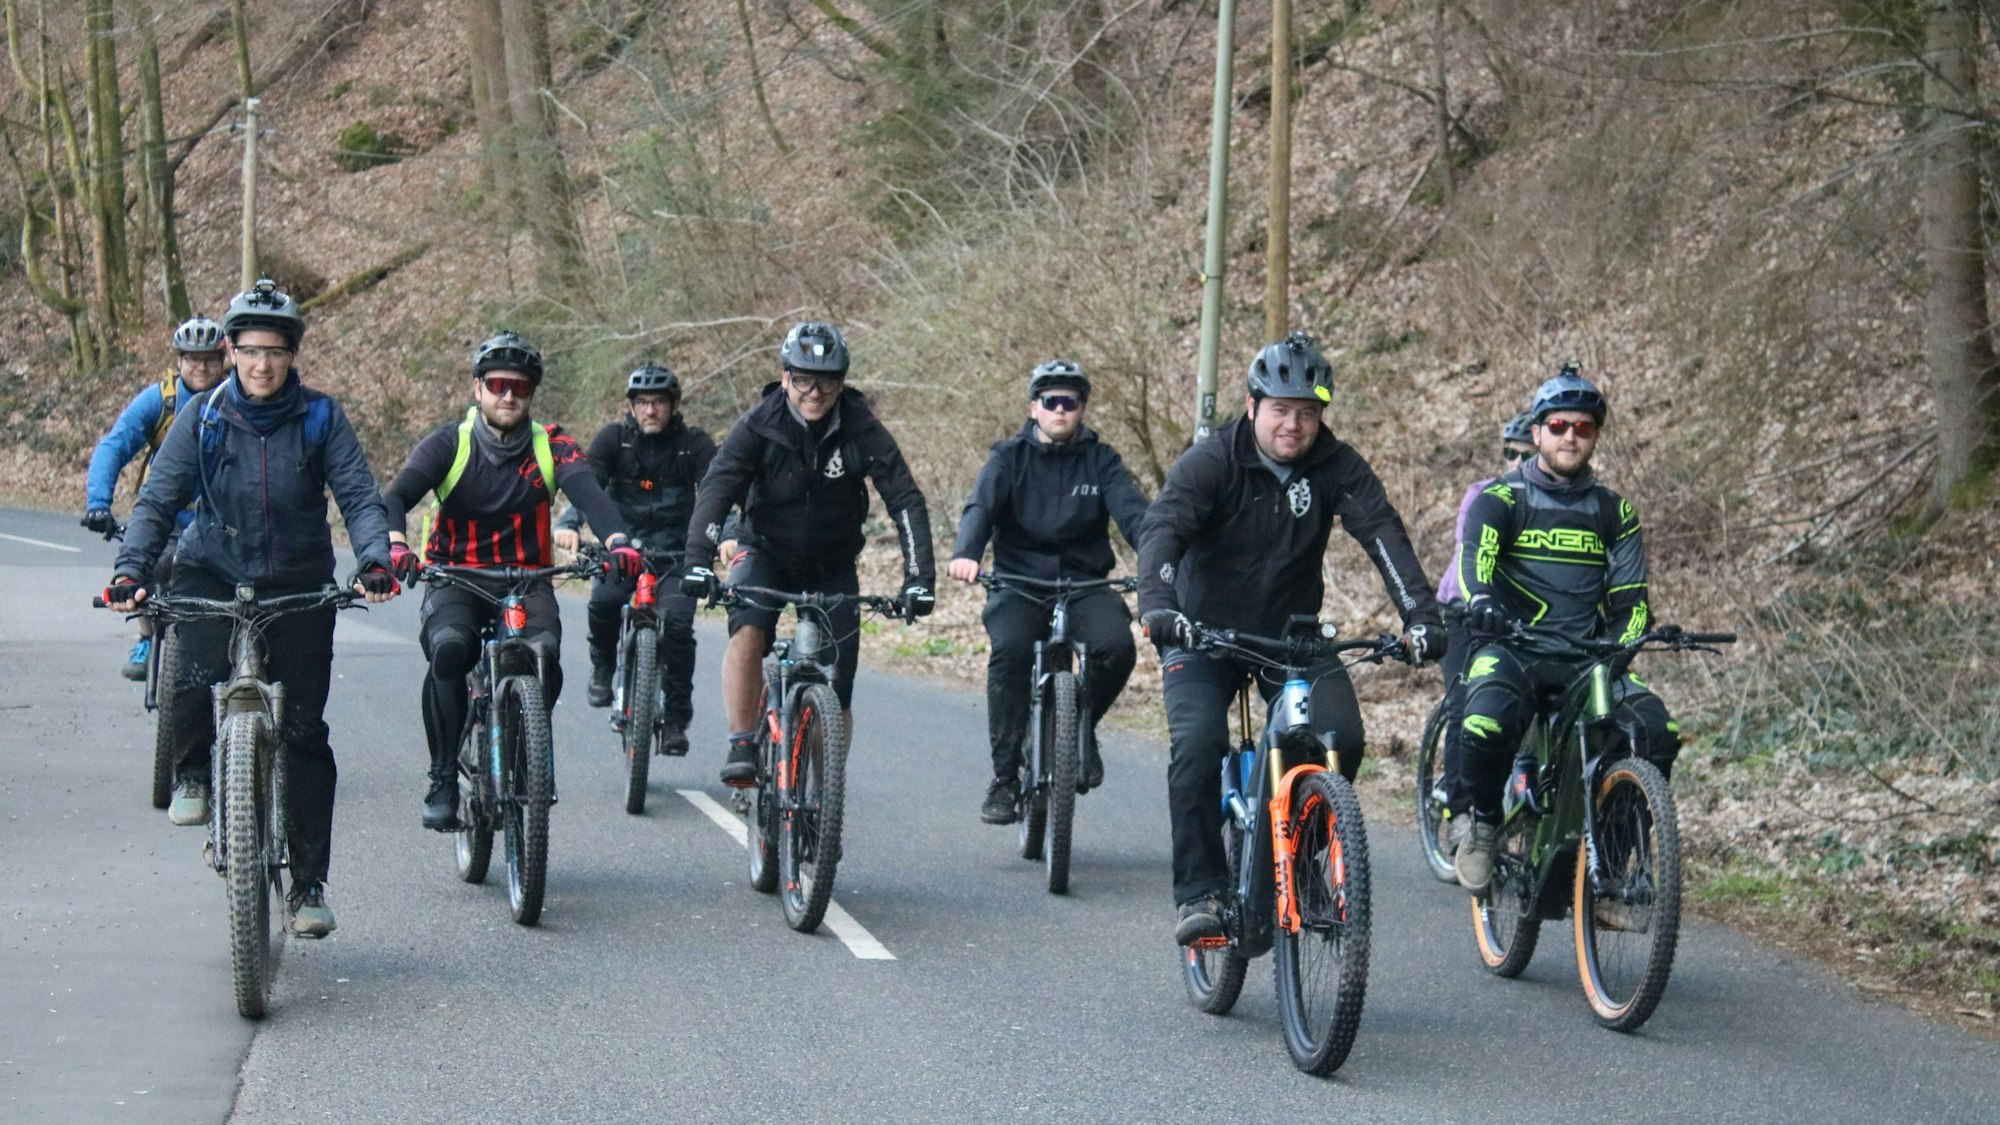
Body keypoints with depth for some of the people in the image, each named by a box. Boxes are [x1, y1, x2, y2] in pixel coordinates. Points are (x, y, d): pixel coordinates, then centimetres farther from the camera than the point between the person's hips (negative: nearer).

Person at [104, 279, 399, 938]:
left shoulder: (321, 418, -4)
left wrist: (374, 562, -29)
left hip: (299, 586, 0)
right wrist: (131, 571, -23)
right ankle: (192, 771, 7)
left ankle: (308, 884, 8)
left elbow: (359, 496, -10)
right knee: (193, 682, -28)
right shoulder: (203, 416, -4)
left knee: (304, 732, -2)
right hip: (213, 575, 0)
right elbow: (158, 499, -7)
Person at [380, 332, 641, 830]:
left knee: (545, 655, -29)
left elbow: (589, 493, -18)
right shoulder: (449, 444, -3)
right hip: (455, 580, -1)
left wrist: (618, 540, -39)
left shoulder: (551, 446, 0)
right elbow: (396, 496, -16)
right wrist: (395, 544, -39)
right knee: (449, 650, -33)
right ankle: (443, 780, -18)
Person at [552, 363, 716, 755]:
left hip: (675, 550, 0)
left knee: (678, 621, -23)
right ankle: (603, 666, 4)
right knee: (604, 602, -29)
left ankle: (676, 720, -11)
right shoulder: (614, 439, -2)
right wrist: (569, 524, -35)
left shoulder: (694, 444, -4)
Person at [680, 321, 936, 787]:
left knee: (835, 693, -4)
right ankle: (741, 749, -20)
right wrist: (699, 560, -44)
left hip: (832, 565, 1)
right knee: (747, 635, -30)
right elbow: (716, 489, -28)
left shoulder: (862, 431, -18)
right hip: (766, 552, -1)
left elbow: (906, 500, -21)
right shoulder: (759, 426, -19)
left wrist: (919, 576, -33)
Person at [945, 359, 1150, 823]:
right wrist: (965, 553, -34)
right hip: (1019, 584, -1)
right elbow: (981, 507, -11)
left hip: (1084, 584, 1)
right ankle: (1004, 777, -17)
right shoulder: (1010, 458, 5)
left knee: (1116, 645, -28)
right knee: (1010, 651, -30)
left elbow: (1132, 511, -9)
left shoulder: (1100, 461, 7)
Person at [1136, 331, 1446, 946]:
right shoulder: (1210, 463, -17)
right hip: (1205, 634, -2)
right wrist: (1157, 605, -51)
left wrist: (1421, 615, -36)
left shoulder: (1336, 467, -9)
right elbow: (1162, 528, -31)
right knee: (1198, 745, -25)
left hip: (1293, 634, 3)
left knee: (1341, 737, -19)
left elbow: (1382, 533, -21)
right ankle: (1200, 893, -17)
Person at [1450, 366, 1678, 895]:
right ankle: (1484, 823, -4)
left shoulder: (1613, 512, 14)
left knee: (1657, 731, -23)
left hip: (1586, 657, 3)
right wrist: (1481, 603, -38)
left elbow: (1630, 597, 9)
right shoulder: (1500, 498, 4)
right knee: (1489, 727, -35)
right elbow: (1475, 554, -15)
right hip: (1511, 648, -3)